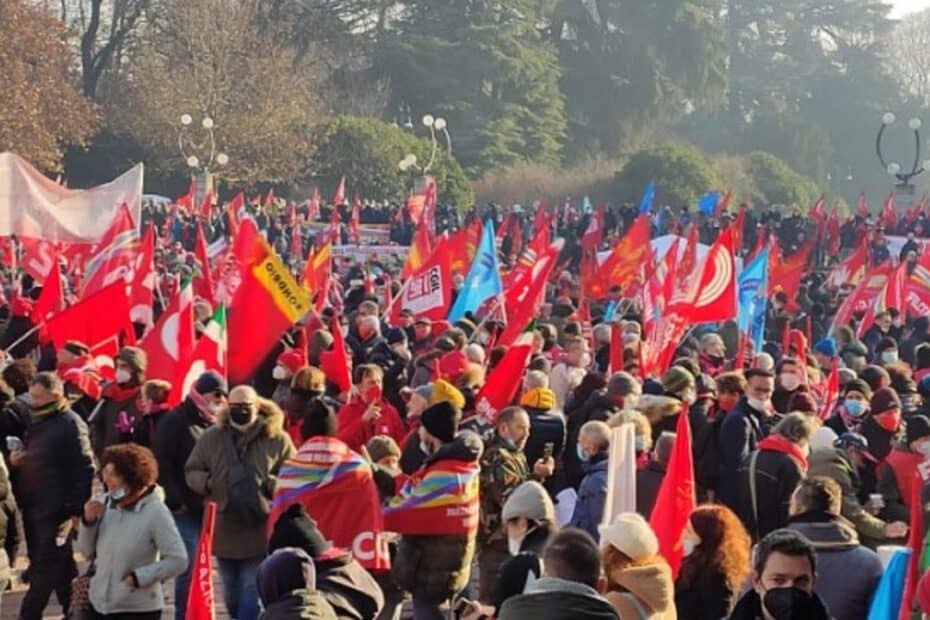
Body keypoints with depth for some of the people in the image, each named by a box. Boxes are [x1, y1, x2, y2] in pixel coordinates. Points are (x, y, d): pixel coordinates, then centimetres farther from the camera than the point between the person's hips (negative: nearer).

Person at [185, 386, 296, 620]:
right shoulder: (211, 437, 4)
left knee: (253, 592, -5)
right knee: (231, 593, 16)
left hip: (261, 529, -4)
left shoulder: (277, 438, -4)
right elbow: (191, 472, 11)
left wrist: (274, 484, -19)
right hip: (225, 528, 4)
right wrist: (207, 482, -10)